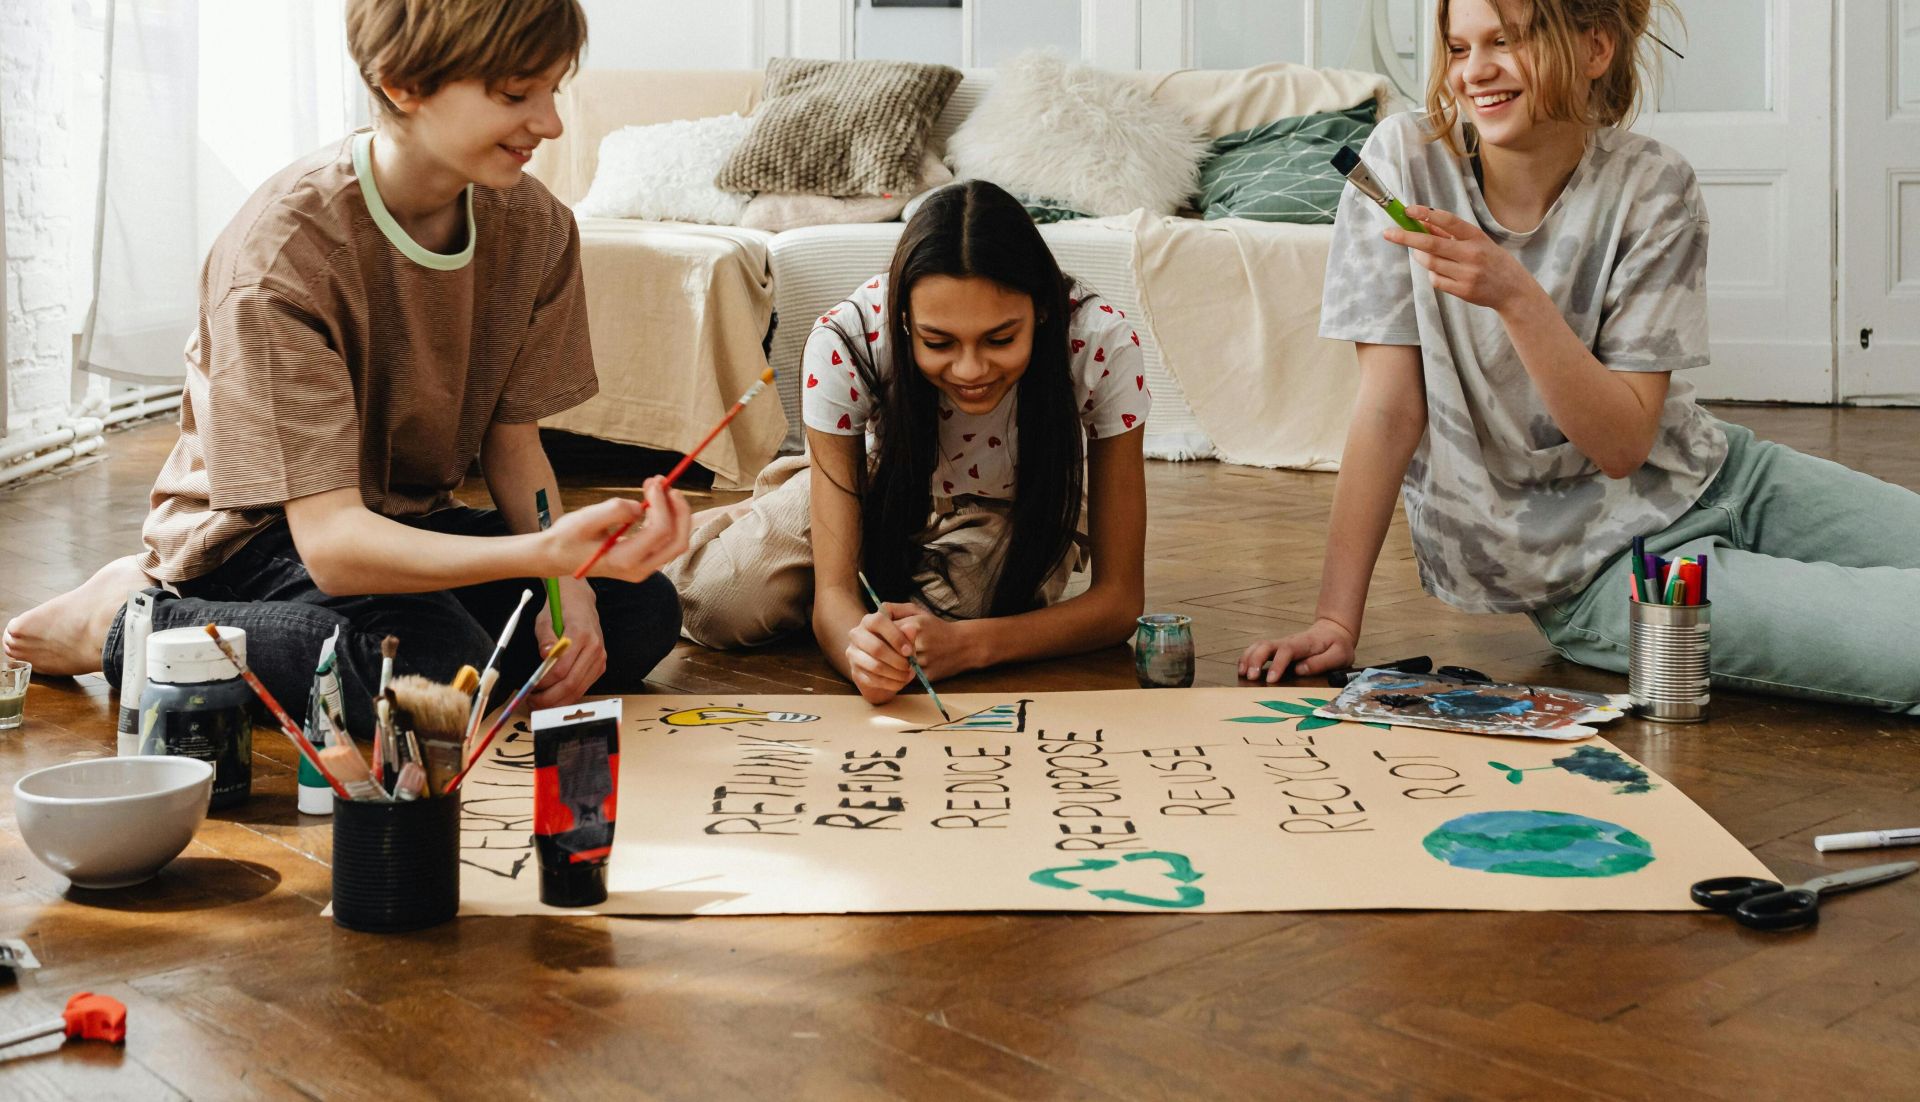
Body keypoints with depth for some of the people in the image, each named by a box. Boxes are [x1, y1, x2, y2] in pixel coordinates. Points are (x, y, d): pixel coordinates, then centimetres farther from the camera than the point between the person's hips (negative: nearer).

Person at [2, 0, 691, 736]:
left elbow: (513, 438, 1)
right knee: (431, 666, -35)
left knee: (641, 611, -12)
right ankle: (129, 625, -10)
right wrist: (547, 552, -50)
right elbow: (330, 542, -35)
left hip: (409, 520, 8)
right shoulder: (286, 247, -29)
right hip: (263, 533, -8)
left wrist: (565, 582, -19)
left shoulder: (535, 227, -9)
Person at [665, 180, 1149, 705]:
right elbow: (835, 590, -33)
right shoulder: (844, 345, -35)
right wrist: (858, 646, -59)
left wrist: (967, 644, -48)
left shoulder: (1101, 345, -36)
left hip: (1013, 515, 0)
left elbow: (1119, 598, -31)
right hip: (882, 486, 0)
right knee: (718, 604, -21)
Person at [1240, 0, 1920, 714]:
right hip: (1587, 568, -3)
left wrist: (1514, 294, -29)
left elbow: (1624, 442, -16)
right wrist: (1335, 619, -18)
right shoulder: (1409, 159, -13)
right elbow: (1391, 406, -14)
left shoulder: (1653, 187, -10)